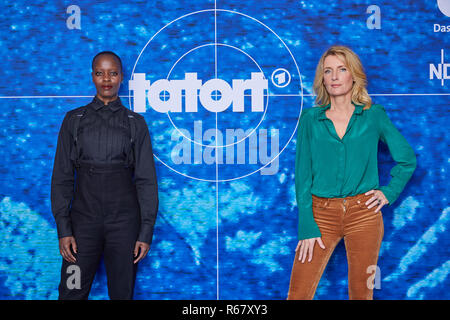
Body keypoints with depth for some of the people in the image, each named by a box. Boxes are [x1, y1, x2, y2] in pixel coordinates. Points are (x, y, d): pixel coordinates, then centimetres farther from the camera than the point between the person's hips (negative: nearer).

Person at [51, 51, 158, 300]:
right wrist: (63, 229, -4)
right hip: (84, 219, 1)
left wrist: (146, 232, -4)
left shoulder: (135, 123, 6)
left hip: (124, 222, 0)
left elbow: (146, 179, 3)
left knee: (122, 293, 4)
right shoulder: (74, 120, 8)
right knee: (72, 292, 0)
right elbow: (62, 177, 5)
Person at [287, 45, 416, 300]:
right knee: (298, 294, -3)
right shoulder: (310, 119, 3)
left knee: (361, 293, 7)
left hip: (364, 213, 0)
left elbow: (408, 159, 12)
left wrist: (389, 192, 1)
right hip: (321, 213, 0)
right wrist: (307, 227, -7)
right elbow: (303, 174, 0)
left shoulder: (374, 115, 3)